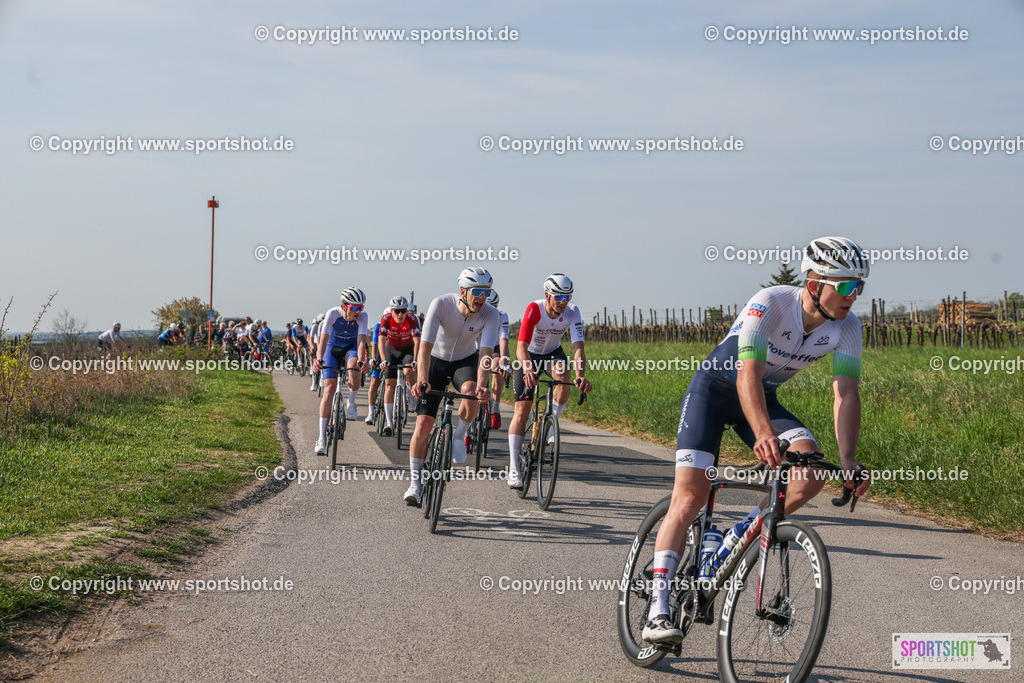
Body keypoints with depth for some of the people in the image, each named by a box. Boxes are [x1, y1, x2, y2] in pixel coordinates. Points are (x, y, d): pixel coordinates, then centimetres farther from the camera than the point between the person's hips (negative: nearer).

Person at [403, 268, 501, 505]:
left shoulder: (490, 314, -23)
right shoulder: (441, 304, -28)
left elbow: (485, 353, -33)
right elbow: (426, 346, -35)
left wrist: (481, 385, -49)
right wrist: (422, 379, -49)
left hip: (466, 360, 1)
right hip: (436, 361, -1)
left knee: (471, 392, -35)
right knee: (423, 426, -9)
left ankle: (458, 435, -6)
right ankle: (416, 482, 7)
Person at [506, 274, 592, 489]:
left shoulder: (572, 313, -23)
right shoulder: (534, 309, -30)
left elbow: (578, 347, -30)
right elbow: (521, 347, -38)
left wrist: (581, 375, -48)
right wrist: (528, 370, -57)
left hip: (552, 354, 2)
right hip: (529, 356, -2)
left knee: (563, 375, -33)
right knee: (522, 409, -11)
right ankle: (513, 468, -8)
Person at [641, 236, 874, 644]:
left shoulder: (846, 327, -15)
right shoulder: (770, 304, -31)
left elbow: (847, 393, -18)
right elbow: (748, 375, -41)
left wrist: (848, 461, -31)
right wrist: (764, 434, -57)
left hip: (765, 396, 5)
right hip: (715, 388, -5)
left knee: (811, 475, -20)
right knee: (689, 499, -16)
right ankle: (658, 613, -15)